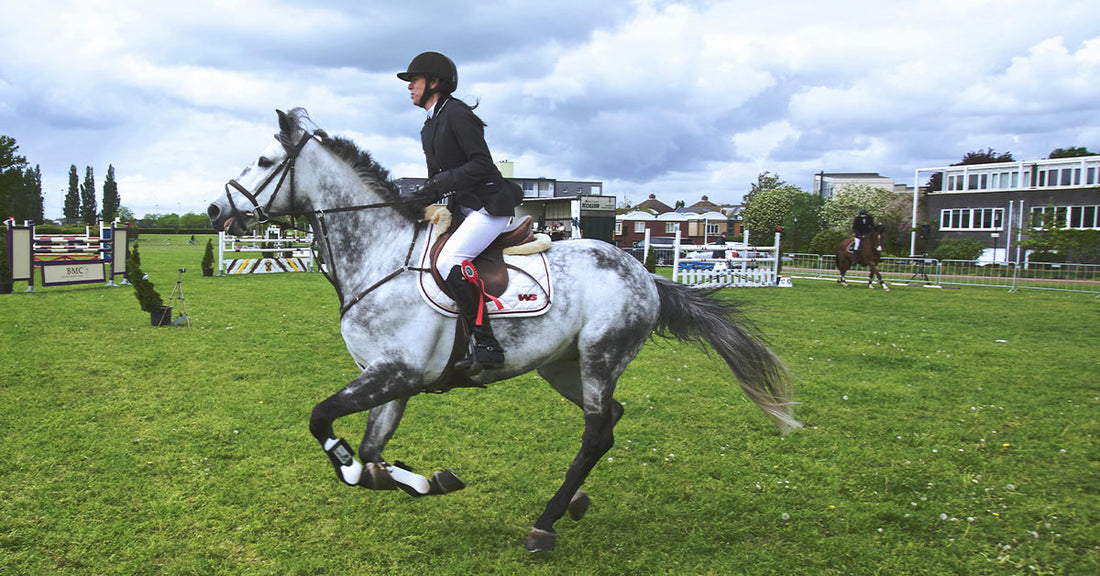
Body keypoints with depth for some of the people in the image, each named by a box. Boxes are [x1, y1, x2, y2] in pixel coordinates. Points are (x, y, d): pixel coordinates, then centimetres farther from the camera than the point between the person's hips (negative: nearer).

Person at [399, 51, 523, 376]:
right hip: (463, 209, 10)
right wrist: (419, 201, 2)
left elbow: (482, 164, -20)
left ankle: (487, 346, -25)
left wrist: (440, 184, -22)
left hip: (490, 205, -10)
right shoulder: (429, 127, 18)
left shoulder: (457, 114, -11)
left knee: (449, 261, -28)